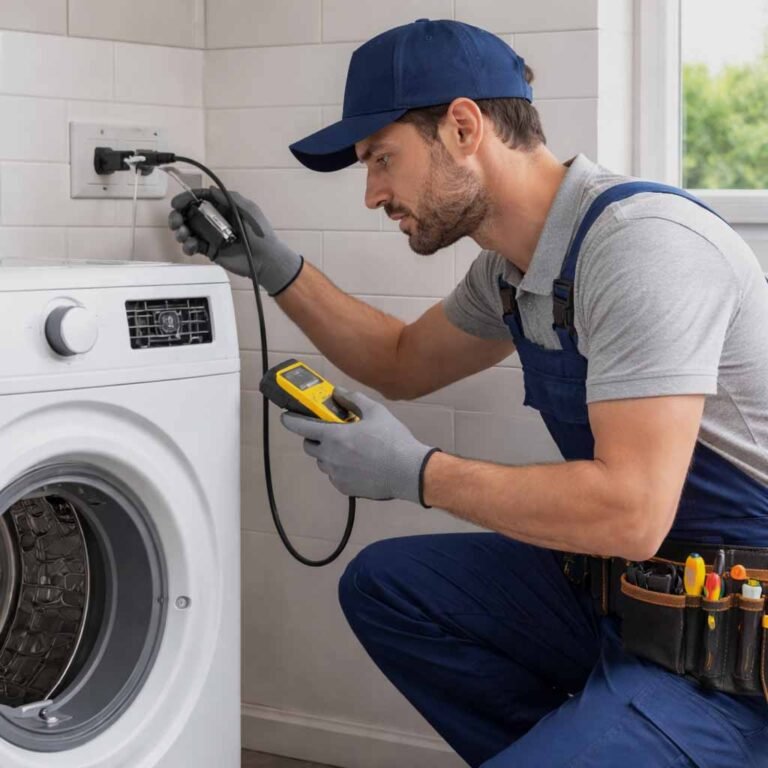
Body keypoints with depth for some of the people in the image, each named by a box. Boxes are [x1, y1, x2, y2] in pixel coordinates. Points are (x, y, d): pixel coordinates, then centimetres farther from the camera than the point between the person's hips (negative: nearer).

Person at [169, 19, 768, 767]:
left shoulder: (640, 243, -23)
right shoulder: (512, 269, 5)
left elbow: (630, 509, -30)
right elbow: (405, 363, 26)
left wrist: (415, 471, -20)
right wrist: (275, 269, 14)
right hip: (619, 587, 9)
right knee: (382, 584, 11)